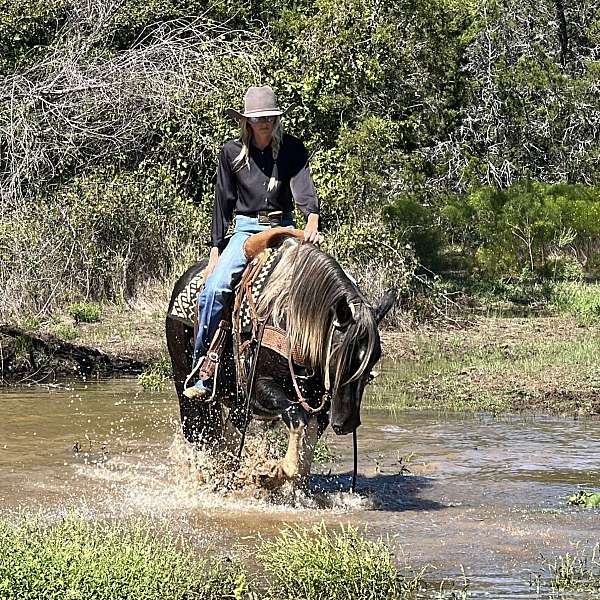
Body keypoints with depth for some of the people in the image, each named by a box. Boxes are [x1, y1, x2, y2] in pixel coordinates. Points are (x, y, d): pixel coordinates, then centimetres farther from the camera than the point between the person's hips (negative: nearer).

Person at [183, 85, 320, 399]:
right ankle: (201, 371, -17)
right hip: (246, 230, 0)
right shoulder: (232, 152, 3)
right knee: (214, 290, -23)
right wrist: (216, 250, 4)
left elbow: (303, 187, -13)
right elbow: (223, 202, 7)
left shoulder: (292, 149, 1)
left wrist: (312, 221, -34)